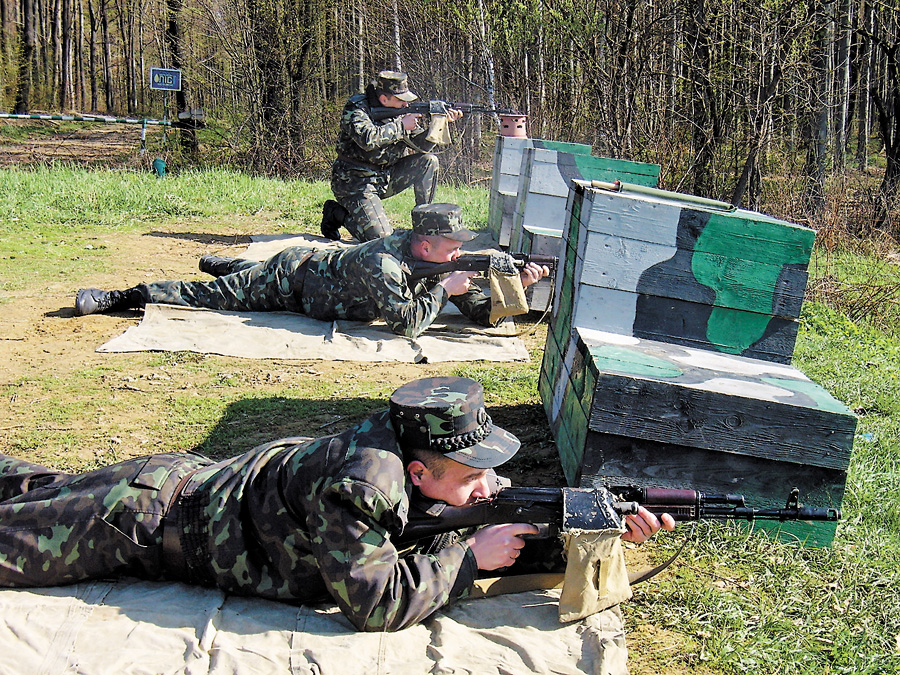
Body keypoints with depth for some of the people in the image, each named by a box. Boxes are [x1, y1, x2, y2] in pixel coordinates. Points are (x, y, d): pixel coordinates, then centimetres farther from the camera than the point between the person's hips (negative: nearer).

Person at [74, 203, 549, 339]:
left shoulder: (436, 261, -13)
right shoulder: (383, 263, -37)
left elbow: (482, 313, -10)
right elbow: (406, 323, -40)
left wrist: (515, 285, -26)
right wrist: (443, 291, -31)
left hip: (319, 261, 7)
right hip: (290, 278, -7)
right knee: (207, 296, 1)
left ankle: (220, 263, 58)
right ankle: (116, 299, 11)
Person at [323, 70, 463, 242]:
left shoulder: (400, 111, 3)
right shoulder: (357, 107, -15)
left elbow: (422, 146, 2)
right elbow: (368, 139, -34)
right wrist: (401, 126, -24)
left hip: (386, 177, 7)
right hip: (356, 182, -7)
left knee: (428, 161, -7)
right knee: (380, 236, -22)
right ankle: (336, 212, 6)